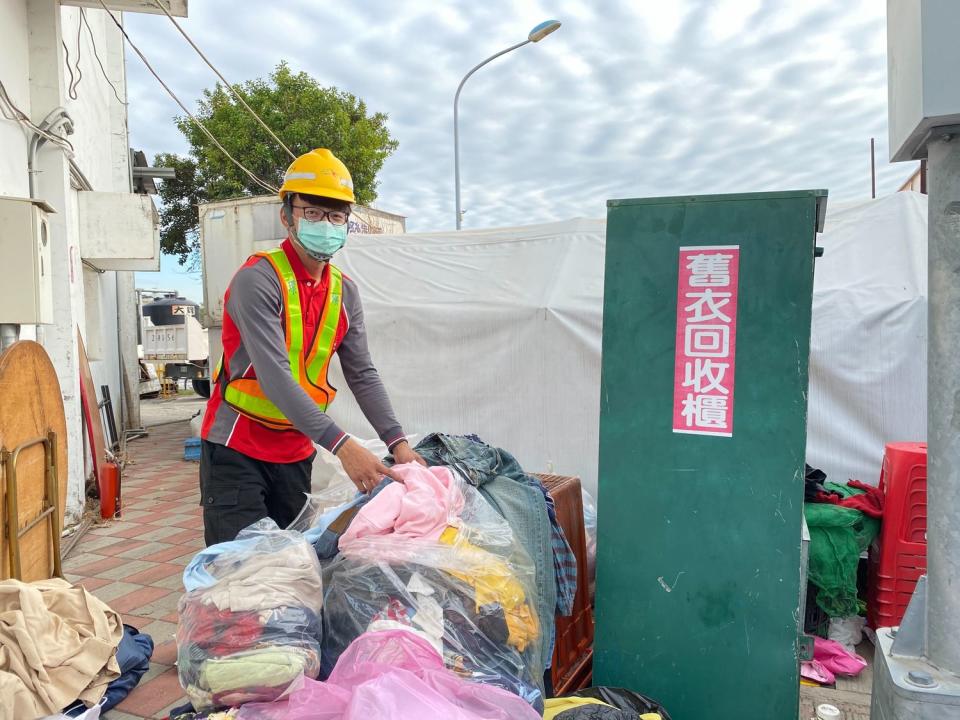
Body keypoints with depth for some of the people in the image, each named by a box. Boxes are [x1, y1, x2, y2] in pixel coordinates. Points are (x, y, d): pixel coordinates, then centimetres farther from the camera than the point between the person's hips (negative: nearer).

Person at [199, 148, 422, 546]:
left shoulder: (344, 291, 3)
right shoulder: (258, 279, -18)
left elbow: (363, 374, 0)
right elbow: (274, 377, -28)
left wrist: (397, 441, -12)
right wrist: (341, 444, -35)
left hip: (296, 452, 6)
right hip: (237, 449, -6)